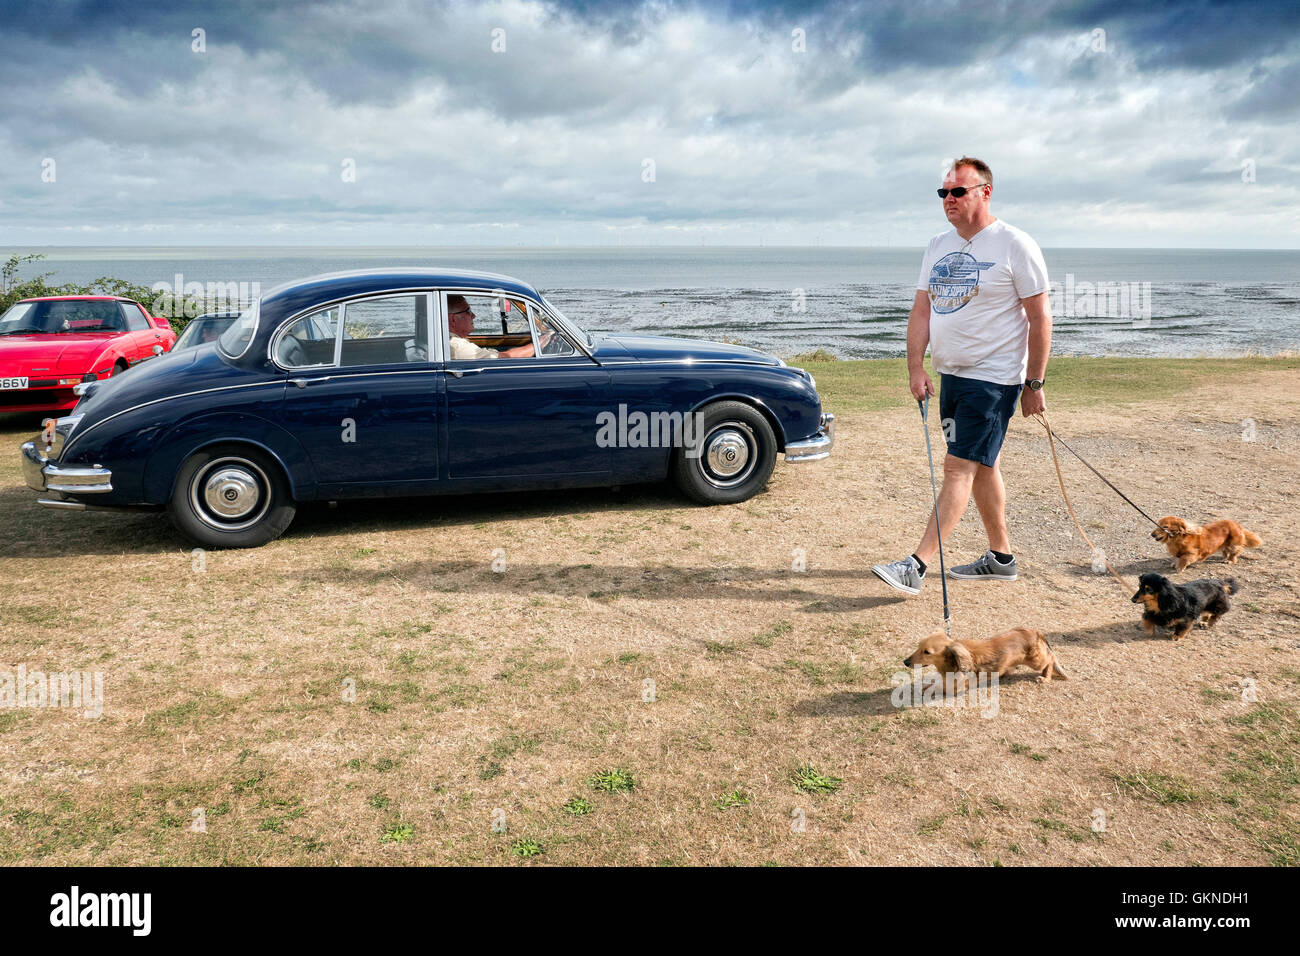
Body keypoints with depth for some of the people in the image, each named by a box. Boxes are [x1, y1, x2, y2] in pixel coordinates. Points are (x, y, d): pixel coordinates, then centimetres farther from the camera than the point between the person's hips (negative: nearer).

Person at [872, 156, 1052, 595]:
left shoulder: (1016, 246, -8)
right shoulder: (938, 247, 11)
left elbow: (1040, 318, -8)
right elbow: (921, 311, 11)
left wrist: (1034, 384, -10)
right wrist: (916, 368, -1)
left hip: (995, 378, -7)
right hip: (951, 375, 7)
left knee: (960, 466, -11)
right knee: (982, 466, 14)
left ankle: (917, 566, -14)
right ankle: (1000, 558, 26)